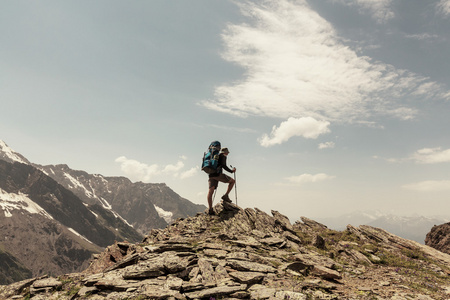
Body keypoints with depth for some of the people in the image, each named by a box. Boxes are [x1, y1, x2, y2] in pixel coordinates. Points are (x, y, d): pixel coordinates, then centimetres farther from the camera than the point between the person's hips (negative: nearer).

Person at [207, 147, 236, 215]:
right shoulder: (223, 156, 5)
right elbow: (224, 165, -11)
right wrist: (231, 171, -3)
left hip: (211, 175, 8)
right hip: (218, 174, -8)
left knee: (210, 191, -3)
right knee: (232, 181, 10)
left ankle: (210, 209, -10)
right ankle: (225, 196, 1)